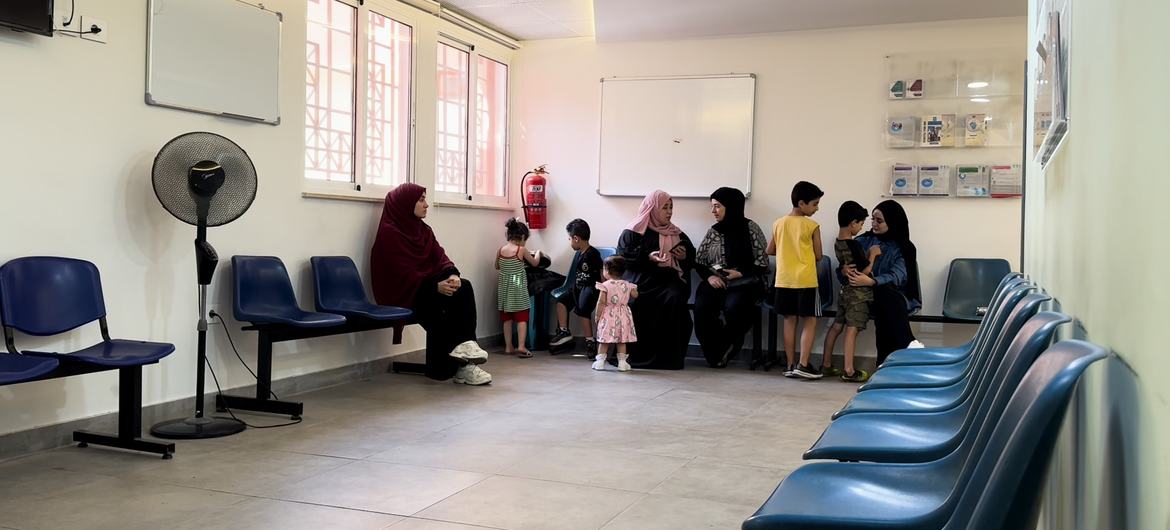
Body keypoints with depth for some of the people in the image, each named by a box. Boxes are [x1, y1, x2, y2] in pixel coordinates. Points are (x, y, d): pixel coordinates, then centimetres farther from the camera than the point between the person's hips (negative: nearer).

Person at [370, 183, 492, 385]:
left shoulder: (423, 230, 14)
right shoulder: (389, 232, -10)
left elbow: (439, 257, 5)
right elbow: (402, 273, -17)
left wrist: (452, 275, -18)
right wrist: (436, 286, -26)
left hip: (428, 286, 7)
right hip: (404, 293, -7)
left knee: (464, 287, -20)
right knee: (445, 301, -29)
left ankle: (465, 343, -25)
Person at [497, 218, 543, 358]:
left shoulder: (500, 250, -1)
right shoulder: (521, 250, -13)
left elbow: (497, 267, 15)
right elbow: (535, 263, 3)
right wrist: (538, 253, 21)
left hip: (504, 288, 5)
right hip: (518, 288, -5)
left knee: (507, 318, 11)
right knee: (522, 318, 0)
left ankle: (508, 346, 15)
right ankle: (521, 347, -7)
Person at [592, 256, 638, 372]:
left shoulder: (605, 285, -10)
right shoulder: (627, 285, 1)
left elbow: (601, 302, -13)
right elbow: (635, 295, 8)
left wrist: (597, 315, -6)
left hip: (608, 315, -3)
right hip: (623, 317, 3)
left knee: (604, 340, 3)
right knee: (622, 341, 8)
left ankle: (600, 362, 5)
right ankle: (622, 363, 9)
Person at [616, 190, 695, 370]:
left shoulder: (677, 234, 23)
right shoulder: (633, 232, 10)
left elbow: (692, 259, 30)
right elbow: (623, 255, -2)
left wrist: (684, 257, 6)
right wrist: (648, 257, -13)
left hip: (667, 279, 3)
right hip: (640, 278, -3)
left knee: (675, 299, -31)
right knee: (634, 301, -34)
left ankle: (669, 355, -23)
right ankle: (638, 353, -20)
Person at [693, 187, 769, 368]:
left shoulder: (750, 228, 1)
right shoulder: (712, 231, 13)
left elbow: (762, 262, -1)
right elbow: (699, 261, 14)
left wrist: (740, 273, -14)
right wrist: (709, 276, -6)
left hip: (743, 283, -3)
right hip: (715, 283, 3)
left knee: (734, 307, -34)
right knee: (701, 307, -27)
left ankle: (728, 345, -4)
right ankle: (715, 353, -5)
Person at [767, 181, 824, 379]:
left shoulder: (779, 223, 6)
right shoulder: (812, 226, -8)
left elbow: (770, 250, 13)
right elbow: (818, 256, -2)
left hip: (784, 279, 5)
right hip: (805, 280, -5)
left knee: (790, 320, 9)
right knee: (810, 320, 3)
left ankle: (791, 365, 11)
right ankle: (803, 364, -3)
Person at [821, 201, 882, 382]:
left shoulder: (838, 244, 7)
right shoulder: (854, 245, -19)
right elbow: (865, 271, -17)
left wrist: (868, 254, 13)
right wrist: (872, 254, -4)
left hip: (845, 291, 9)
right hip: (858, 294, -8)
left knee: (836, 326, 12)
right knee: (851, 329, -7)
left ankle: (826, 365, 19)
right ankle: (849, 371, -5)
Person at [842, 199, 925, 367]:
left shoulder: (903, 248, 2)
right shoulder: (863, 241, 11)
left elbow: (898, 276, -14)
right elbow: (846, 264, 9)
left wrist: (871, 281, -32)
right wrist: (845, 270, -19)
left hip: (896, 298, -1)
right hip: (868, 296, 1)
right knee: (885, 294, -36)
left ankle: (886, 361, -44)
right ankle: (907, 343, -44)